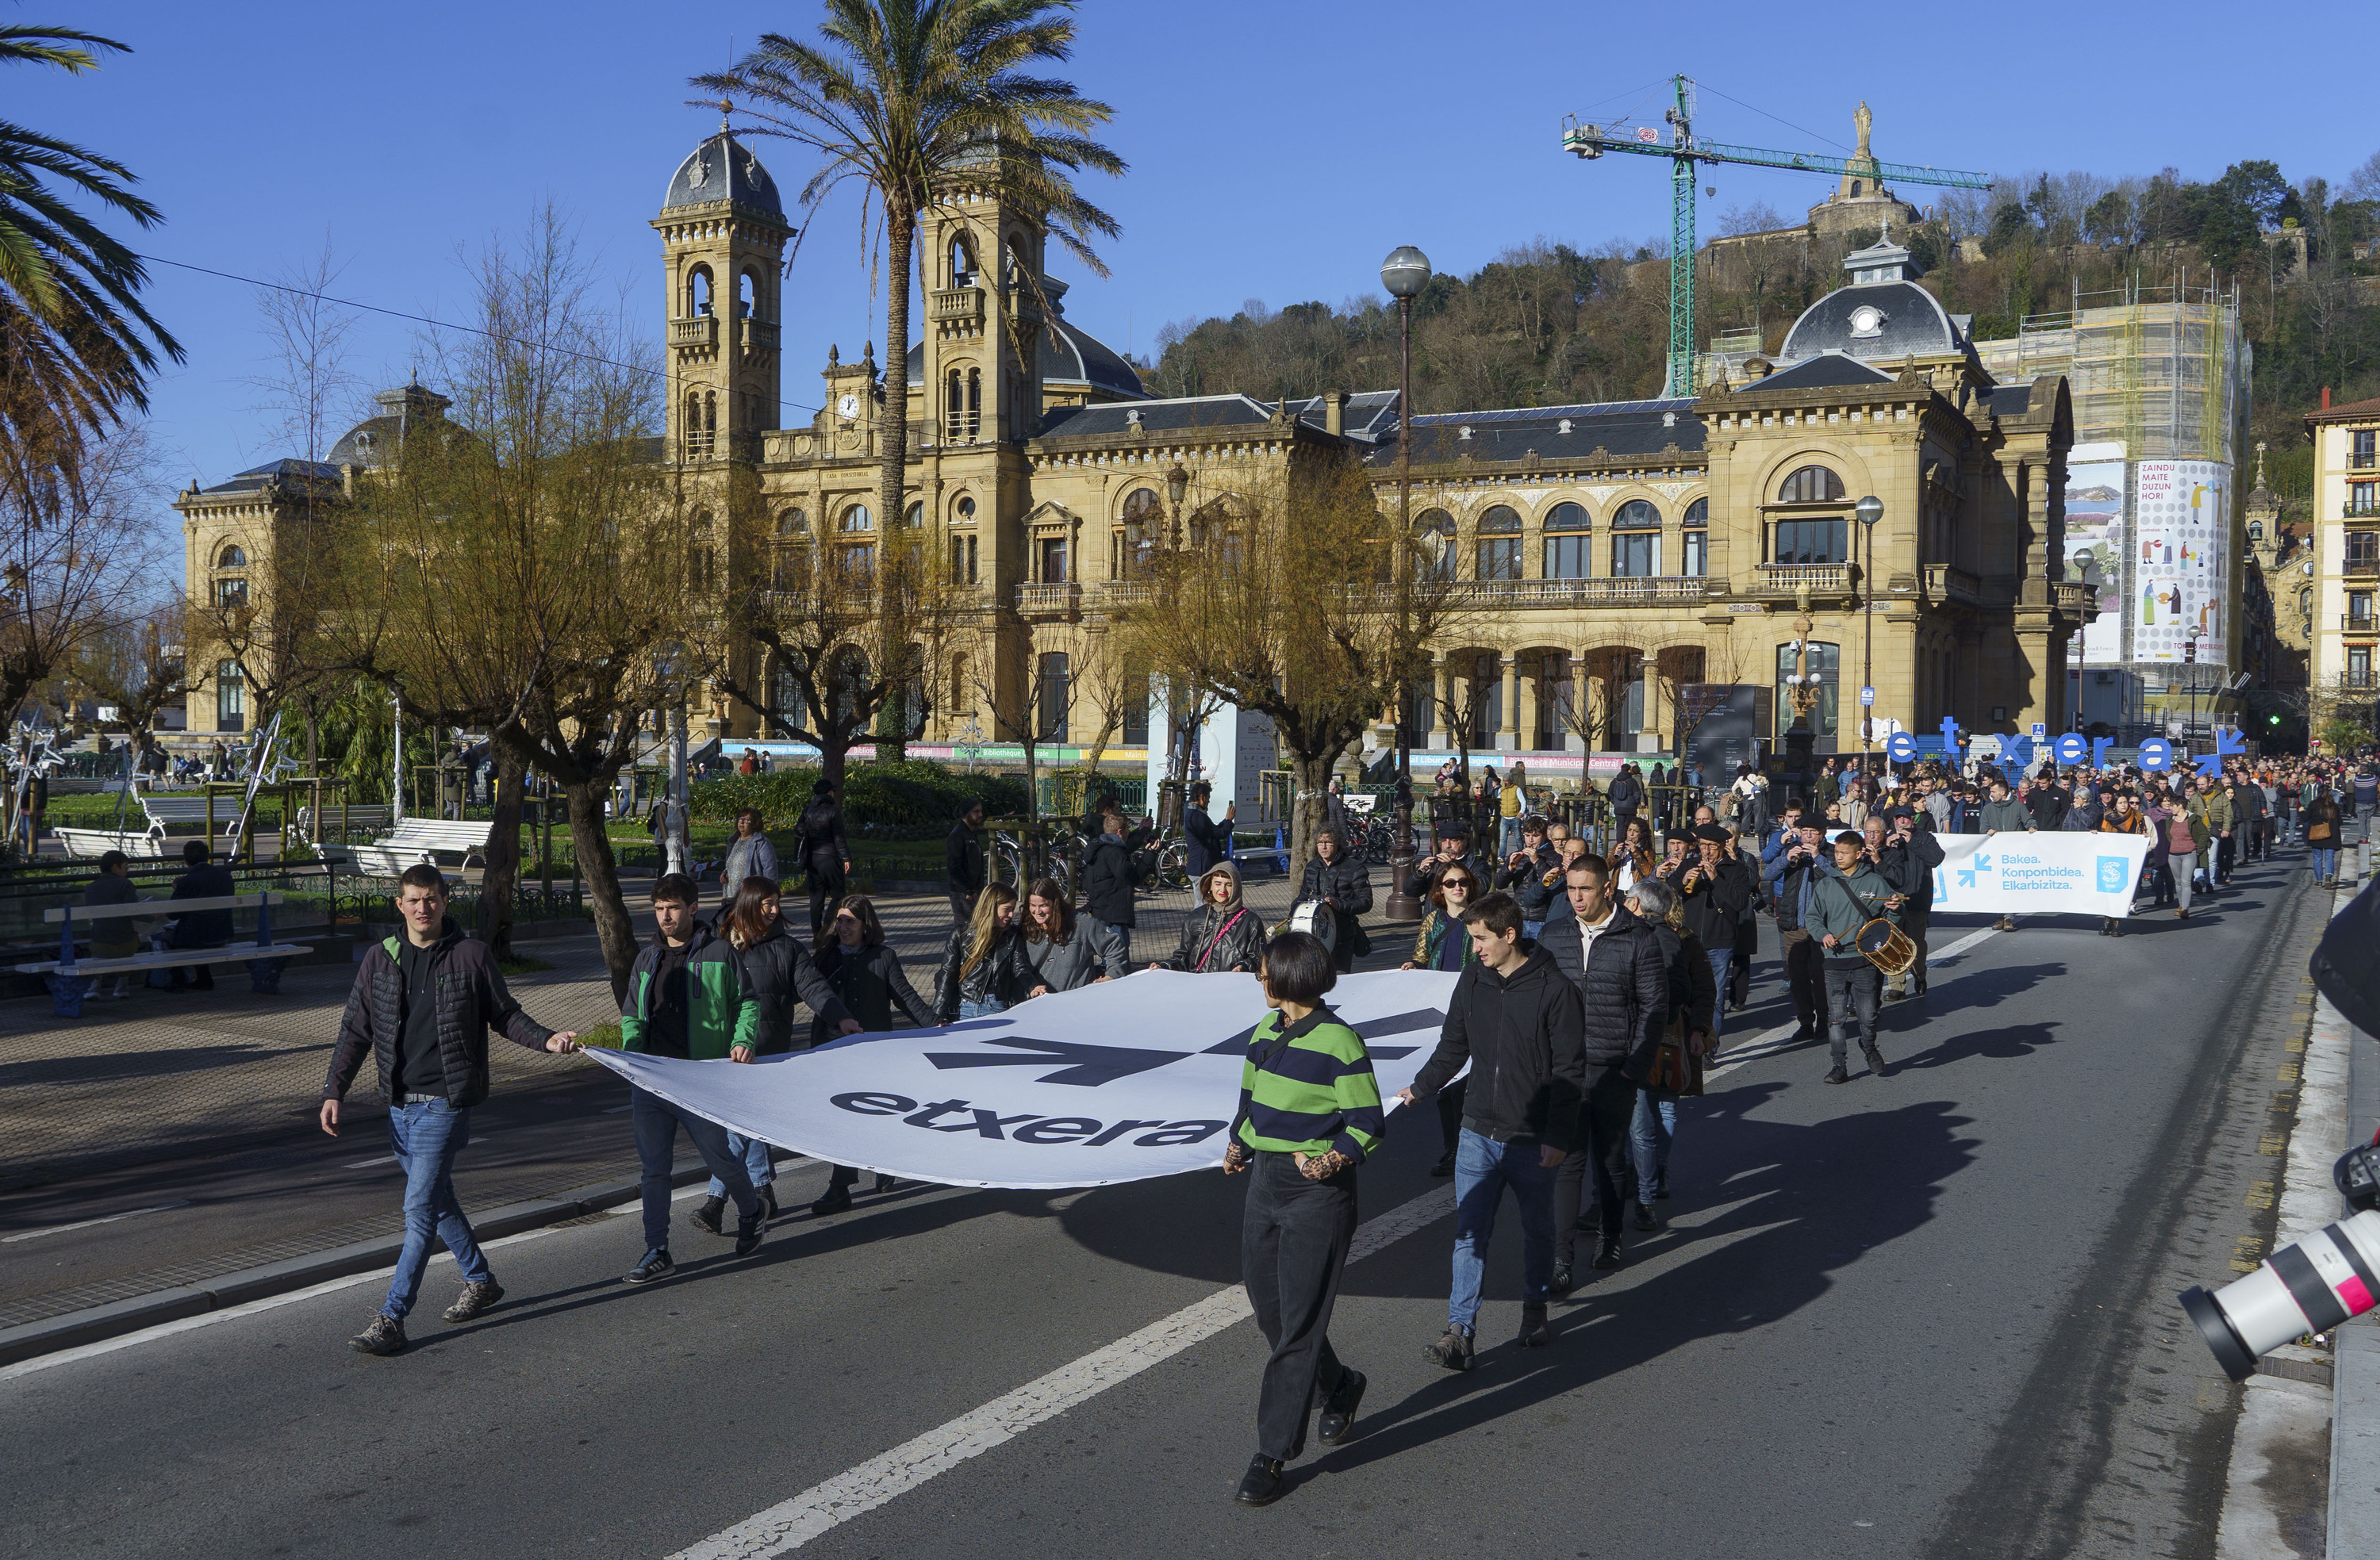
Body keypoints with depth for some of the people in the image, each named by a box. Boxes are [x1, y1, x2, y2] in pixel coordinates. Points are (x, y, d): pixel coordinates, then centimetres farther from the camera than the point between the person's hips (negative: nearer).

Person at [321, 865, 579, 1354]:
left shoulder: (472, 956, -4)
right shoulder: (380, 958, 5)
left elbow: (504, 1015, 6)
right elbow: (355, 1031, 9)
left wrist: (547, 1039, -10)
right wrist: (334, 1091, 1)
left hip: (446, 1103, -5)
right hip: (400, 1103, 5)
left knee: (420, 1208, -9)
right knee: (437, 1201, 17)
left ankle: (390, 1319, -6)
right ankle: (480, 1281, 36)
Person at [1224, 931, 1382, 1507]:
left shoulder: (1339, 1043, -15)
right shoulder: (1266, 1032, 8)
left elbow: (1367, 1122, -12)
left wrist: (1332, 1161, -27)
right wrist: (1238, 1146, 4)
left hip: (1318, 1197, -8)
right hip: (1264, 1184, 8)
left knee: (1298, 1326, -2)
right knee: (1267, 1309, 14)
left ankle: (1272, 1454, 4)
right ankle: (1339, 1386, 39)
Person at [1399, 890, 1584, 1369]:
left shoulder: (1555, 990, -11)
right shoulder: (1472, 981, 3)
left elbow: (1569, 1070, -10)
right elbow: (1453, 1047, 19)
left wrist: (1558, 1137, -14)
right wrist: (1419, 1089, 29)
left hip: (1533, 1140, -3)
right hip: (1479, 1132, 3)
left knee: (1537, 1229, 14)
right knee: (1470, 1232, -3)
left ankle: (1535, 1310, 33)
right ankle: (1460, 1329, -2)